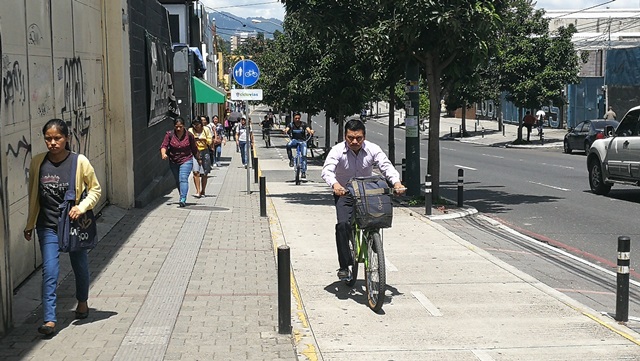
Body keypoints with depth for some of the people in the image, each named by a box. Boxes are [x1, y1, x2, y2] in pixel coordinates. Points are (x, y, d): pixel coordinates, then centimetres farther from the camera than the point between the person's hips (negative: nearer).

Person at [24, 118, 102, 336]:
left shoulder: (80, 162, -11)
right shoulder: (37, 163, -4)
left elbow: (95, 189, -1)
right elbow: (33, 196, 7)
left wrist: (82, 207, -18)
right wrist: (30, 224, 11)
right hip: (48, 226, 1)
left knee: (80, 266, 16)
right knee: (49, 272, -7)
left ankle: (82, 301, 42)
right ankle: (50, 320, -5)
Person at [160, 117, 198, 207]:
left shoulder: (189, 135, -6)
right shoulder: (169, 134, -6)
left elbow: (194, 149, 6)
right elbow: (164, 146, -13)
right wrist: (163, 153, -34)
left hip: (186, 160, -3)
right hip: (173, 162, 3)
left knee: (183, 179, -18)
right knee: (177, 181, 14)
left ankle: (183, 200, -26)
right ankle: (182, 197, 31)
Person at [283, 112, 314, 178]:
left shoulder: (303, 124, -2)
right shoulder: (291, 124, 0)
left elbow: (308, 130, -16)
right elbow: (287, 129, -17)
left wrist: (311, 131, -41)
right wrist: (285, 131, -42)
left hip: (302, 141, 0)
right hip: (294, 140, 0)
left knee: (304, 155, -16)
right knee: (288, 145, -34)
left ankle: (304, 172, -9)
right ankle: (291, 159, -17)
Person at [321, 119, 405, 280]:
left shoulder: (373, 149, -12)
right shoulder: (338, 150, -17)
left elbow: (386, 166, -21)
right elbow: (327, 170, -30)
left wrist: (396, 182, -42)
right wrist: (335, 184, -53)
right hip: (344, 193, -2)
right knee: (343, 225, -22)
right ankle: (344, 266, -13)